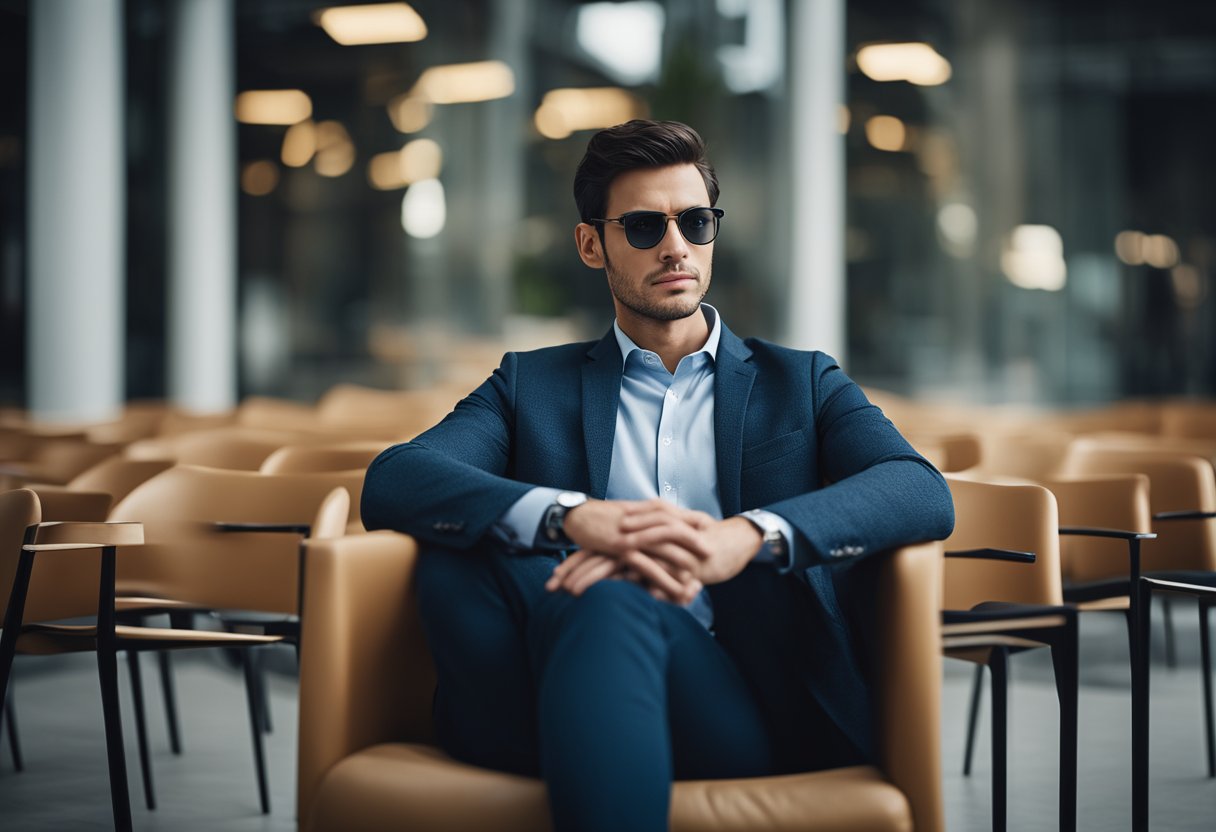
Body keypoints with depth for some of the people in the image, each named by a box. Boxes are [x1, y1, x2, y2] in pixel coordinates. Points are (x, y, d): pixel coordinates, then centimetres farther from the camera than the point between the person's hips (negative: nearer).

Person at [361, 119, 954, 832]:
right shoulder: (531, 386, 23)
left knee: (608, 604, -35)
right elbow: (393, 481, 3)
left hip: (752, 710, -3)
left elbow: (923, 494, 1)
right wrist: (576, 519, -18)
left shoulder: (800, 383, 22)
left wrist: (745, 536, -19)